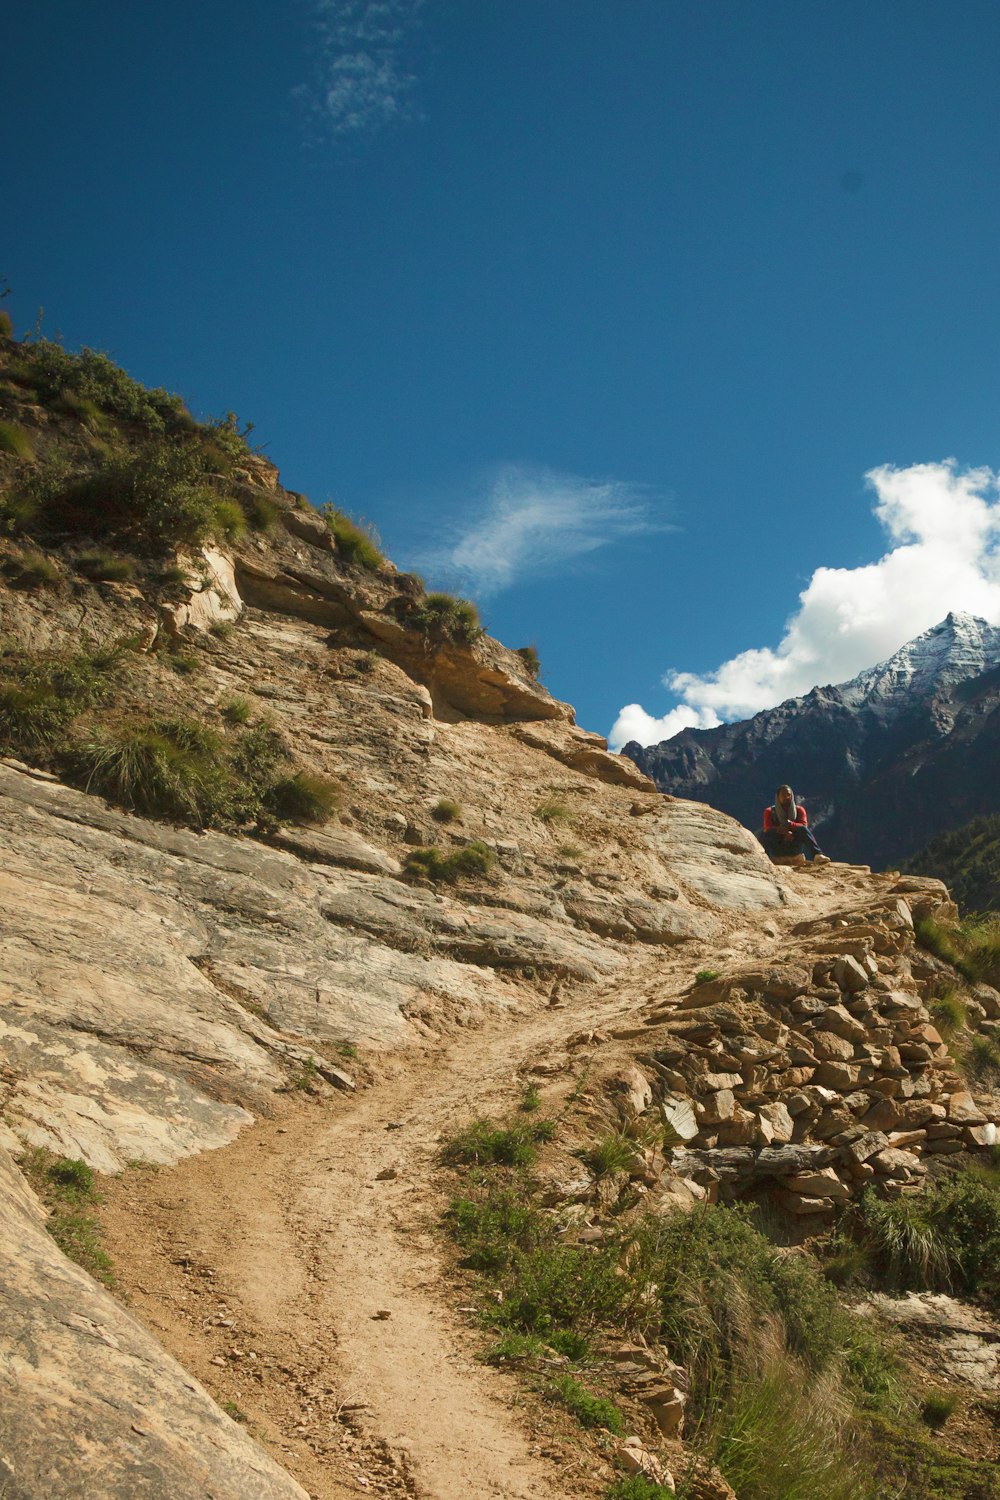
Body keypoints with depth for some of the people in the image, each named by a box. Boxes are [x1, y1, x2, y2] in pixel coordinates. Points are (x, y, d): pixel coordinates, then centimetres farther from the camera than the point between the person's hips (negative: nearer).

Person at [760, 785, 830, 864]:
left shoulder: (799, 810, 7)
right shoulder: (769, 811, 4)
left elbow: (804, 826, -10)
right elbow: (768, 828, -12)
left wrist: (789, 824, -29)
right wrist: (785, 832, -28)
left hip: (795, 848, 0)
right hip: (777, 849, 0)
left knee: (803, 830, -28)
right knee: (763, 836, -30)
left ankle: (817, 855, -45)